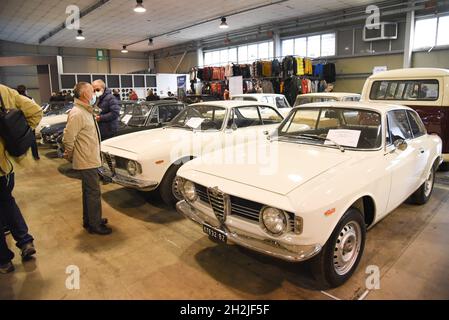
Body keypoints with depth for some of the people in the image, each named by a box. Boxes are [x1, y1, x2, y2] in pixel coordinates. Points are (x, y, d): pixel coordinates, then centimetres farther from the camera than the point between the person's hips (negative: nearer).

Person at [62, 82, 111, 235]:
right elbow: (68, 138, -22)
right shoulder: (77, 114, -20)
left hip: (90, 160, 10)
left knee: (88, 191, 19)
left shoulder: (86, 111, 12)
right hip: (86, 161, -10)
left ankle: (88, 220, 33)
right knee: (94, 193, -1)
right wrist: (70, 155, -7)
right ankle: (95, 225, 11)